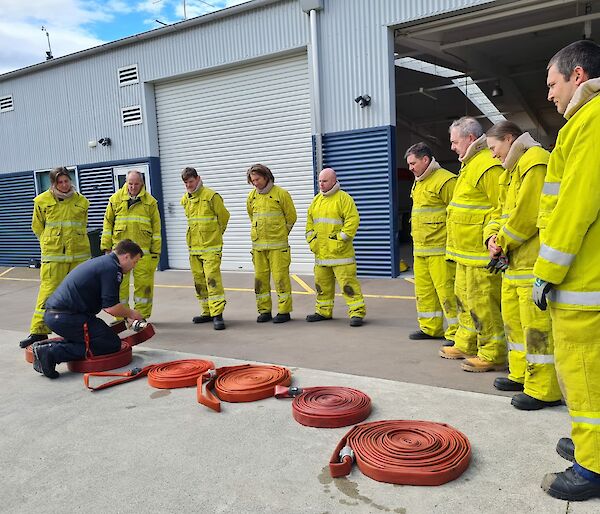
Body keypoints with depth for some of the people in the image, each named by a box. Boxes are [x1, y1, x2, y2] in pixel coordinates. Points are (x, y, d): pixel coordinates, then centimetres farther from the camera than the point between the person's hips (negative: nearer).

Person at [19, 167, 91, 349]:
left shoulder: (81, 201, 6)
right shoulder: (42, 201, 1)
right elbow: (37, 227, 13)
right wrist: (49, 244, 13)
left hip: (79, 254, 2)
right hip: (53, 255, -2)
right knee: (48, 291, -4)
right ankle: (39, 330, 3)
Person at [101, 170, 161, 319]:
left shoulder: (150, 201, 6)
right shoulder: (116, 199, 8)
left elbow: (156, 227, 7)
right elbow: (108, 223, 11)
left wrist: (156, 251, 3)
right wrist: (106, 246, 6)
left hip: (143, 249, -1)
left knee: (143, 283, 1)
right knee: (119, 283, 2)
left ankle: (141, 316, 13)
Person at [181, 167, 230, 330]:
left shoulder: (211, 196, -9)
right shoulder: (185, 200, 11)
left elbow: (224, 216, -1)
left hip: (211, 247, -7)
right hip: (193, 247, 7)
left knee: (212, 278, -14)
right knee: (199, 281, 10)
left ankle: (217, 314, -12)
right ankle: (207, 312, 21)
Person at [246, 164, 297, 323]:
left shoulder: (281, 193, -4)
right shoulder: (251, 196, 9)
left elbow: (291, 216, 3)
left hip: (277, 244, -5)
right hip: (257, 244, 5)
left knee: (280, 276, -4)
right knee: (260, 277, 6)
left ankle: (284, 311, 5)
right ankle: (264, 311, 16)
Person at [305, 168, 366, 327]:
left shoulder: (343, 198, -7)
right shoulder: (317, 200, 16)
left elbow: (353, 220, -14)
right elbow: (310, 221, 20)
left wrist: (341, 239, -17)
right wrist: (311, 240, 8)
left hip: (340, 253, -7)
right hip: (321, 252, 7)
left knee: (347, 282, -8)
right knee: (322, 283, 15)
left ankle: (357, 312, -1)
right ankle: (324, 311, 28)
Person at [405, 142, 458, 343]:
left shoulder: (445, 180, -12)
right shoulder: (418, 183, 18)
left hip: (440, 249, -9)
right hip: (420, 250, 10)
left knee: (447, 291, -6)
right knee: (424, 291, 15)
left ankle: (456, 334, 3)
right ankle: (430, 328, 27)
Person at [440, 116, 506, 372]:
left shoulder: (488, 165, -16)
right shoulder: (469, 164, 18)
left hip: (481, 252, -11)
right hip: (466, 249, 11)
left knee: (482, 302, -4)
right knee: (464, 297, 18)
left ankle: (493, 355, 8)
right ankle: (465, 345, 31)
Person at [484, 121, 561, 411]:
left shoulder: (534, 161, -10)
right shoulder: (513, 170, 23)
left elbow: (527, 213, -21)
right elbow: (501, 212, 22)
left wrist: (503, 241, -8)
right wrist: (493, 236, 3)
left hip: (533, 263, -11)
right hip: (513, 262, 11)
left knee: (537, 324, -6)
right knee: (513, 319, 16)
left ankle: (544, 390, 2)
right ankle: (522, 375, 29)